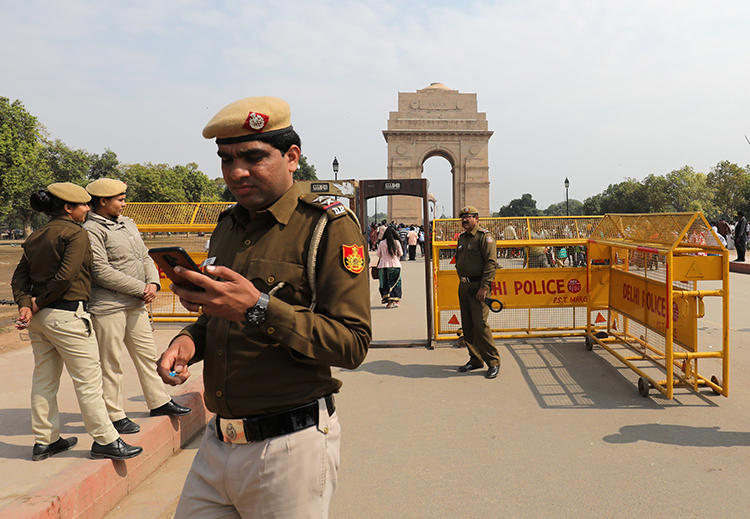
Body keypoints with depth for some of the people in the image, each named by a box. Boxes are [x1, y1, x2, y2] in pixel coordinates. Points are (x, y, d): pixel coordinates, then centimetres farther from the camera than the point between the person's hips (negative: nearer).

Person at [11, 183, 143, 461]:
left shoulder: (35, 236, 14)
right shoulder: (76, 234, -11)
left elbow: (20, 274, 7)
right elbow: (65, 276, -20)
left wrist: (25, 304, -4)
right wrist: (39, 303, -9)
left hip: (39, 317, 9)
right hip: (66, 315, -9)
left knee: (44, 379, 16)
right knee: (88, 379, 0)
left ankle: (44, 441, 27)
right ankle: (104, 440, 7)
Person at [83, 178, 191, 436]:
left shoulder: (128, 224, 16)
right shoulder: (91, 230, -11)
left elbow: (145, 257, 17)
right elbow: (102, 272, -19)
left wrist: (153, 283, -2)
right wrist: (140, 288, -16)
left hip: (136, 305, 8)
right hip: (107, 307, -8)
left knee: (147, 354, 16)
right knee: (110, 364, 3)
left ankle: (159, 402, 29)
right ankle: (114, 415, 14)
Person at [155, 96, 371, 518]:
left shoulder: (328, 226, -11)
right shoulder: (227, 226, 12)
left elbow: (353, 344, -19)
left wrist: (258, 308, -26)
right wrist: (190, 340, 0)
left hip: (289, 448, -6)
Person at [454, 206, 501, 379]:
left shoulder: (485, 236, -8)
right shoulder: (462, 238, 16)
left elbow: (491, 262, -15)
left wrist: (484, 287, -20)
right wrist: (462, 281, 15)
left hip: (478, 285, -8)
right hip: (463, 286, 8)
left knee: (480, 324, -11)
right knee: (467, 325, 10)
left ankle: (493, 362, 0)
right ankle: (475, 360, 21)